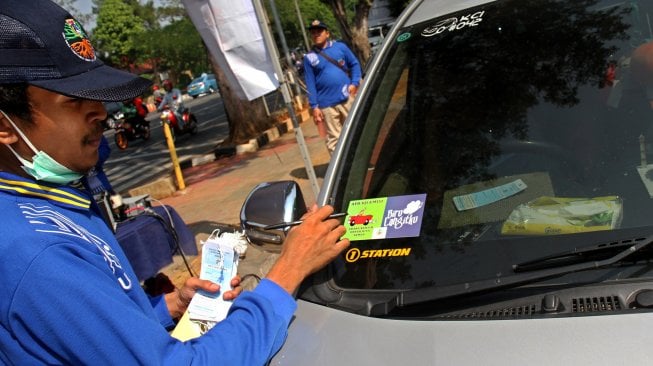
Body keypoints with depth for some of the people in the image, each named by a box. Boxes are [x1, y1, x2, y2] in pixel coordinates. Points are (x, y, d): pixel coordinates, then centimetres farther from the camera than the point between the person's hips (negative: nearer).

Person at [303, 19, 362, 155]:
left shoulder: (340, 47, 4)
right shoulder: (309, 58, 3)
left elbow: (354, 64, 10)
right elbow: (310, 84, 1)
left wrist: (355, 82, -6)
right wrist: (314, 106, -4)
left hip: (347, 99, 1)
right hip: (326, 104, -1)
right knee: (334, 138, 3)